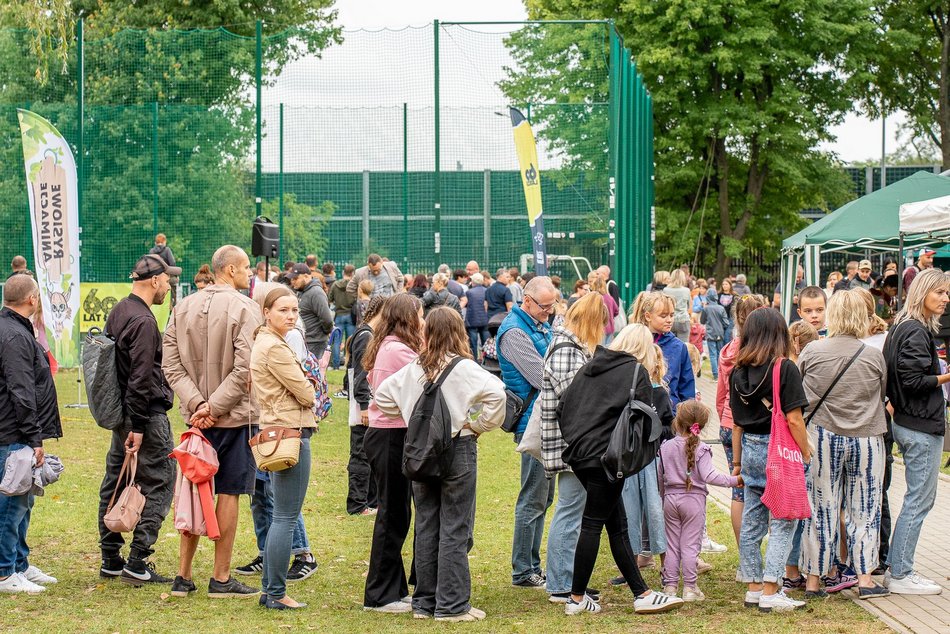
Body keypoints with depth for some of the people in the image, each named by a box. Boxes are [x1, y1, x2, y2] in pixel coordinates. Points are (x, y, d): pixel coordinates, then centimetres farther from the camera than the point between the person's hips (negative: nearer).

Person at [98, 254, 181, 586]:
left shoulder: (117, 312, 13)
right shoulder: (143, 321, -18)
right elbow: (140, 378, -22)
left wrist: (128, 421, 20)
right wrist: (138, 427, -21)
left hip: (120, 414, 10)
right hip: (147, 415, -10)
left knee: (115, 483, 12)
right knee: (158, 485, -5)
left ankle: (110, 560, 18)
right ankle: (137, 562, -8)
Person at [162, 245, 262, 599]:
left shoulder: (183, 308, 7)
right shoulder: (244, 308, -11)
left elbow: (171, 364, 1)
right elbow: (245, 369, -19)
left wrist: (196, 403, -6)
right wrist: (213, 407, -14)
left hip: (196, 416, 6)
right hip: (234, 416, -5)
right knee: (228, 494, 2)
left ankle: (183, 576, 14)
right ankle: (221, 579, 6)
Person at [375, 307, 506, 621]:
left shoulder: (413, 369, 4)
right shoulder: (463, 369, -11)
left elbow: (382, 395, 13)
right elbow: (496, 393, -24)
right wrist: (480, 425, -11)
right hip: (458, 450, -5)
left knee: (426, 527, 11)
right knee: (454, 530, 0)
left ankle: (425, 601, 17)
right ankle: (452, 605, 2)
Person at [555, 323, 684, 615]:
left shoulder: (590, 367, 14)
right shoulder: (636, 372, -6)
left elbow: (564, 404, 13)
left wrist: (572, 438, 18)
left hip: (579, 453, 7)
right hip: (606, 457, -7)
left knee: (617, 525, 10)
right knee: (593, 525, 0)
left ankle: (642, 594, 12)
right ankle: (577, 598, 6)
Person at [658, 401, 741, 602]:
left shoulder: (666, 447, 0)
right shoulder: (701, 449, -12)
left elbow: (660, 476, 8)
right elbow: (708, 476, -20)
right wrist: (734, 480, -12)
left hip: (671, 498, 3)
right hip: (693, 499, -3)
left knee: (672, 544, 11)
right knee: (690, 545, 1)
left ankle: (670, 585, 12)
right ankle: (689, 587, 3)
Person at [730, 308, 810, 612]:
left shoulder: (738, 372, 4)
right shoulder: (785, 368, -12)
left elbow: (737, 423, 10)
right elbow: (794, 419, -15)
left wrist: (737, 462, 18)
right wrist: (806, 454, -4)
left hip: (750, 450, 6)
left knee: (752, 519, 12)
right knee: (782, 521, -1)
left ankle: (754, 587, 18)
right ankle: (770, 592, -6)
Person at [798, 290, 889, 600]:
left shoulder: (811, 352, -7)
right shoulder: (874, 356, -7)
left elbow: (796, 395, 3)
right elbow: (881, 397, 6)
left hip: (823, 437, 0)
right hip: (866, 438, 0)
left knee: (821, 508, 7)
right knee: (864, 508, 9)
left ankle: (813, 579, 11)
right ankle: (865, 578, 10)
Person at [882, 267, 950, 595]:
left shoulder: (902, 327, 13)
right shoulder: (917, 331, -17)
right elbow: (913, 379, -23)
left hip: (906, 423, 10)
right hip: (922, 426, -10)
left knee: (920, 498, 16)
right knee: (918, 500, -4)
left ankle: (897, 568, 20)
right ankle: (900, 575, 1)